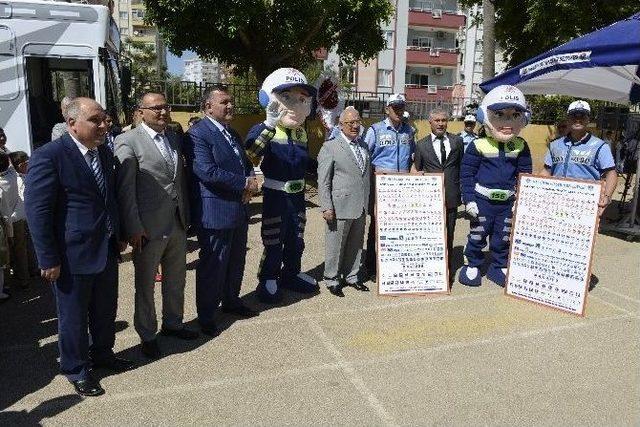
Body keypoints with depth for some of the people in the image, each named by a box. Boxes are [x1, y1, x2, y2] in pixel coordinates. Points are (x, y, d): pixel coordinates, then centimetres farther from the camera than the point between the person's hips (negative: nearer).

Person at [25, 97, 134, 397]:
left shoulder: (105, 153, 5)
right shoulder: (49, 156, -17)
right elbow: (37, 210, -16)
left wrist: (119, 236, 15)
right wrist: (49, 260, -16)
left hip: (107, 250, 7)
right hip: (73, 255, -6)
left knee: (106, 310, 20)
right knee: (73, 316, 12)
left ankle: (102, 354, 42)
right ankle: (76, 369, 31)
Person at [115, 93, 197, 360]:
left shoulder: (174, 138, 10)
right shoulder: (128, 141, -10)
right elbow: (125, 188, -12)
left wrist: (187, 215, 11)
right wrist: (134, 228, -14)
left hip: (178, 224, 6)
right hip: (149, 227, -6)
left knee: (176, 280, 19)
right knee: (145, 285, 10)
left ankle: (173, 323, 38)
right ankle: (147, 335, 27)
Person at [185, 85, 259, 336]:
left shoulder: (232, 133, 14)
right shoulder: (197, 134, -14)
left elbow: (245, 163, 20)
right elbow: (208, 172, -24)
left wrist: (249, 183, -2)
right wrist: (245, 183, -17)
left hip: (239, 210, 8)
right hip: (215, 213, -8)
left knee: (236, 261, 20)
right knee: (213, 266, 4)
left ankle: (231, 301, 39)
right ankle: (206, 316, 20)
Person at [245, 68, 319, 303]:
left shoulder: (301, 133, 8)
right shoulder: (263, 130, -11)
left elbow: (305, 164, 19)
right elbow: (251, 154, -29)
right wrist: (270, 125, -35)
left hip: (297, 195, 6)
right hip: (275, 195, -6)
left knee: (296, 240, 17)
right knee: (273, 242, 4)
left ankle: (291, 274, 35)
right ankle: (268, 280, 21)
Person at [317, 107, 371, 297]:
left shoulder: (363, 145, 13)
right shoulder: (330, 147, -6)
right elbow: (323, 181, -8)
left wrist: (369, 203, 15)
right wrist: (326, 207, -14)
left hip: (361, 207, 6)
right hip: (340, 206, -6)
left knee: (356, 244, 15)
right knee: (335, 245, 4)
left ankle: (352, 276, 31)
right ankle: (331, 280, 19)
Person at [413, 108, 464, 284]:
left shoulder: (457, 141, 6)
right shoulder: (421, 145, 3)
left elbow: (462, 167, 11)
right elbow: (417, 171, 7)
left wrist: (462, 190, 7)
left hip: (451, 197, 1)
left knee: (449, 235, 9)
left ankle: (448, 268, 21)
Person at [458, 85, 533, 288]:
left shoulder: (520, 147, -1)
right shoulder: (479, 145, -11)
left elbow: (525, 174, 6)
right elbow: (467, 174, -7)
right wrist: (469, 199, -10)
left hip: (508, 202, 3)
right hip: (483, 200, -3)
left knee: (503, 237, 14)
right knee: (477, 235, 9)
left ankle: (499, 267, 31)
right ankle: (472, 265, 26)